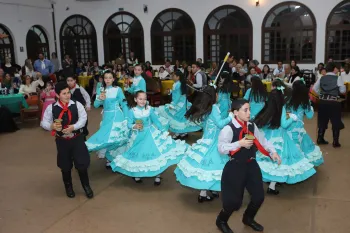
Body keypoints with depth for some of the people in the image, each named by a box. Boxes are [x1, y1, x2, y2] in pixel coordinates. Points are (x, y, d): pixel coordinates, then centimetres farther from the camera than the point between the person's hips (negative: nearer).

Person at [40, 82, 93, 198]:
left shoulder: (77, 104, -5)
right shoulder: (51, 108, -6)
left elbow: (83, 118, -8)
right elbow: (44, 122, -1)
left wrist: (74, 127, -24)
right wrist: (52, 126, -22)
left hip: (77, 138, 0)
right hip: (62, 140, 1)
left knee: (82, 163, 0)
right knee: (65, 166, 13)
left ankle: (86, 186, 23)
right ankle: (68, 187, 37)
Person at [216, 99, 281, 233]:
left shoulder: (252, 126, 2)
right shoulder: (229, 129, -19)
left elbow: (262, 140, 11)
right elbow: (221, 148, -25)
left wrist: (273, 152, -1)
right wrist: (240, 143, -29)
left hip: (251, 165, 7)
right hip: (235, 167, -7)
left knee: (259, 196, 14)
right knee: (234, 200, 0)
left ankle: (248, 219, 44)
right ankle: (221, 221, 31)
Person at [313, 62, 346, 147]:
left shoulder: (322, 78, 7)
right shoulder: (338, 78, -6)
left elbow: (315, 88, 4)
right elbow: (343, 90, -7)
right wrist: (344, 86, 13)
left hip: (323, 101, 5)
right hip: (334, 102, -4)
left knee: (322, 121, 15)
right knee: (336, 122, 7)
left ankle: (320, 139, 21)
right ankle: (335, 142, 8)